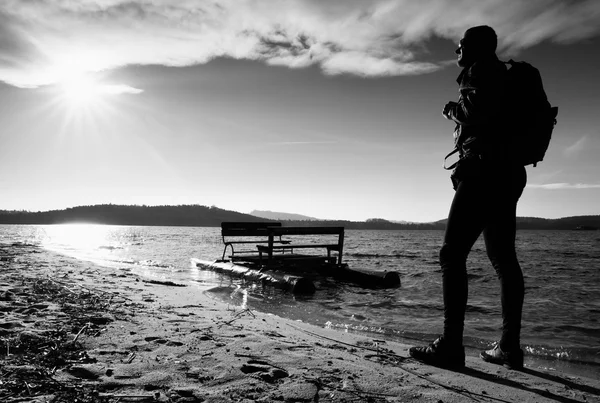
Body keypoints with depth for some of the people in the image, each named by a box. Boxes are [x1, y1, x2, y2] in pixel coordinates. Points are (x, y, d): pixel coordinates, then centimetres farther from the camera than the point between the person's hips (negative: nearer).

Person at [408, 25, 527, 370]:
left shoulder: (484, 68, -1)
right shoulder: (500, 76, 27)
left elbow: (479, 110, -19)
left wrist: (453, 109, -1)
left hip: (485, 171, -10)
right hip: (507, 173, 10)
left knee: (453, 254, -13)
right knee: (503, 258, 7)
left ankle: (451, 345, -16)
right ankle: (510, 347, 9)